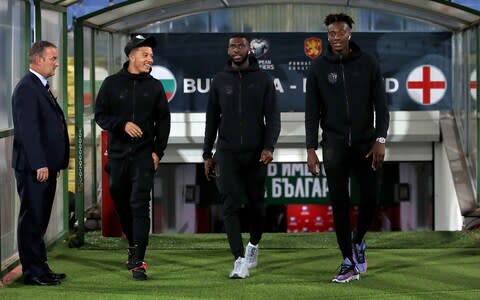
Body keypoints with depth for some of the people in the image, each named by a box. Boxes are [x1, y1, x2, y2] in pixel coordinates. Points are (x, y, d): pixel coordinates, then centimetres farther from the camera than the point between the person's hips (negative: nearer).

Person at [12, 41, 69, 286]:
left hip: (46, 166, 10)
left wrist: (54, 164, 16)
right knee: (32, 219, -4)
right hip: (34, 167, -10)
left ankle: (39, 268, 19)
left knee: (39, 220, 13)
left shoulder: (42, 88, 18)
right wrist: (39, 164, -22)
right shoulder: (26, 88, -14)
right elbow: (28, 129, -20)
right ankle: (32, 272, 0)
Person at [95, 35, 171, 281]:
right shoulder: (112, 83, 3)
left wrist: (158, 151, 0)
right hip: (117, 153, 1)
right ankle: (133, 245, 31)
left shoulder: (154, 86, 6)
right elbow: (100, 115, 1)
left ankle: (138, 261, -14)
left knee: (140, 205, -11)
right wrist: (122, 124, -16)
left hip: (144, 155, -1)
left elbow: (163, 121, 8)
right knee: (121, 203, 10)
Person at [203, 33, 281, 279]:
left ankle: (254, 244, 36)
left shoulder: (263, 79, 1)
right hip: (227, 153, 0)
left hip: (255, 153, 0)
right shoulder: (220, 80, 5)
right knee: (231, 205, -10)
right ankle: (240, 260, -13)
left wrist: (269, 146, -16)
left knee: (256, 204, 10)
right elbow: (212, 119, 9)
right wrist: (207, 154, 7)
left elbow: (273, 116, -2)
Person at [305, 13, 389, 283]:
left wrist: (380, 139, -11)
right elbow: (312, 111, 2)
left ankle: (358, 241, 25)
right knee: (340, 204, -1)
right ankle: (349, 263, 6)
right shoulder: (319, 68, 2)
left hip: (366, 144, 0)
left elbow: (381, 105, 0)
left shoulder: (368, 64, 1)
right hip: (334, 146, 0)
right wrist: (311, 149, -5)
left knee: (371, 198, -4)